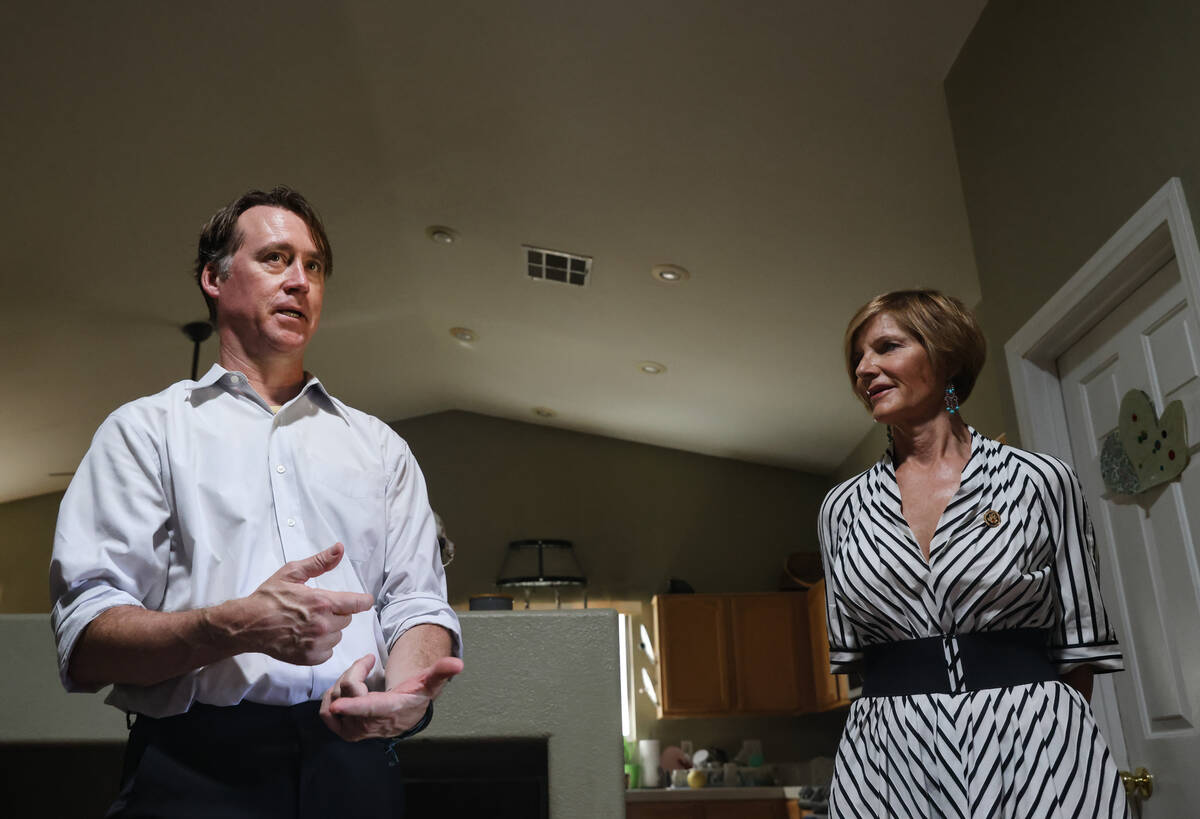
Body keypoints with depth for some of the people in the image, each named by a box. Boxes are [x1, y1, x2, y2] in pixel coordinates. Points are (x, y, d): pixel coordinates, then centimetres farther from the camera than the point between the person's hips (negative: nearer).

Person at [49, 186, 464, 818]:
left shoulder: (378, 445, 16)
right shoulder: (147, 428, 6)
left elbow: (419, 604, 7)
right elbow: (86, 644, -4)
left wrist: (407, 687, -16)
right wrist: (237, 627, -22)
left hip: (352, 763, 3)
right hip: (196, 767, -2)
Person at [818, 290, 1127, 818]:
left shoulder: (1042, 481, 0)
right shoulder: (843, 507, 7)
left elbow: (1080, 648, 4)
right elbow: (851, 650, 10)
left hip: (1035, 753, -2)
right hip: (889, 759, 2)